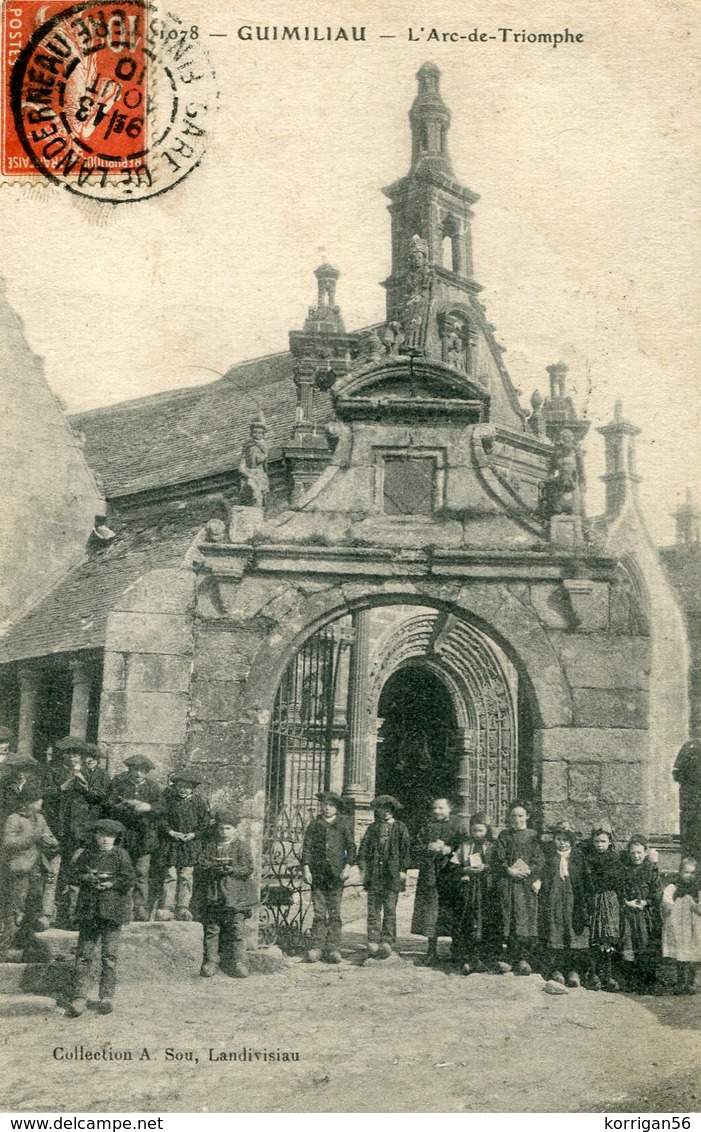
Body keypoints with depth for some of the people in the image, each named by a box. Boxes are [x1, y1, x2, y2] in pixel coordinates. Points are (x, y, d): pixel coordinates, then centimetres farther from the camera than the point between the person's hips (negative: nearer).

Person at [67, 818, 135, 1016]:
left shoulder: (120, 855, 3)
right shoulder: (85, 854, 9)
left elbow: (128, 879, -3)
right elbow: (74, 876, 5)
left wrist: (110, 883, -15)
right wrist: (89, 878, -11)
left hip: (112, 909, -2)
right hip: (87, 909, 2)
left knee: (109, 955, 2)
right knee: (84, 953, 2)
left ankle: (107, 996, 10)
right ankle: (79, 996, 5)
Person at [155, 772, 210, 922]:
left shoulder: (200, 802, 4)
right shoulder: (168, 799, 3)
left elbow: (205, 823, 4)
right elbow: (161, 818, 0)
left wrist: (193, 834, -10)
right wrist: (170, 832, -13)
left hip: (190, 843, 1)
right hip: (170, 843, 0)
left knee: (186, 876, -2)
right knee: (170, 875, -4)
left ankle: (183, 908, 2)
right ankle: (167, 908, -4)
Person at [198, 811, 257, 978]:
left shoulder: (241, 847, 5)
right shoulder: (211, 847, 12)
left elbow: (248, 869, -3)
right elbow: (203, 866, 4)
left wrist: (232, 869, -17)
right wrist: (214, 868, -15)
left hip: (236, 896, -2)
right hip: (214, 894, 2)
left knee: (237, 930, 0)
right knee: (211, 929, 3)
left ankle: (238, 962, 8)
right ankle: (211, 960, 10)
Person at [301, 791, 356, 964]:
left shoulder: (344, 826, 8)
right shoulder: (314, 825, 9)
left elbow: (351, 847, 7)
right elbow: (307, 847, 7)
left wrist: (348, 866, -5)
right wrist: (306, 868, -3)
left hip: (336, 874, 0)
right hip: (317, 874, 1)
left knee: (334, 913, 1)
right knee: (319, 913, 0)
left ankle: (333, 948, 5)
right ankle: (317, 947, 4)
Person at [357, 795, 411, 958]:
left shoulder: (400, 828, 7)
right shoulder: (372, 828, 13)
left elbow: (405, 850, 4)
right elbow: (363, 849, 12)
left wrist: (403, 869, -4)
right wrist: (363, 868, 1)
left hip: (392, 875, -2)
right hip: (374, 875, 2)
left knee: (390, 909, -3)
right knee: (373, 909, 1)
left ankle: (387, 942, -1)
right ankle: (373, 942, 3)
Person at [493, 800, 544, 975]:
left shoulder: (533, 836, 9)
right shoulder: (504, 836, 12)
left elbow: (538, 860, 2)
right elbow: (498, 859, 4)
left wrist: (537, 879, -12)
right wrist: (510, 870, -12)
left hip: (527, 882, -1)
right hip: (508, 882, 1)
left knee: (527, 919, -8)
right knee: (508, 918, -7)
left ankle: (526, 960, -10)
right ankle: (508, 957, -8)